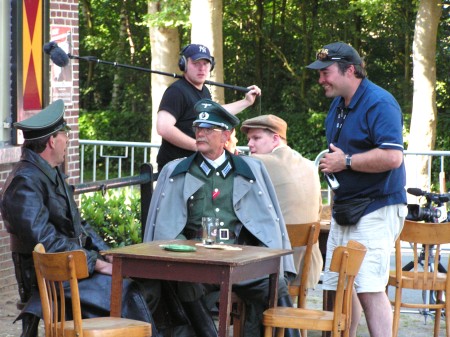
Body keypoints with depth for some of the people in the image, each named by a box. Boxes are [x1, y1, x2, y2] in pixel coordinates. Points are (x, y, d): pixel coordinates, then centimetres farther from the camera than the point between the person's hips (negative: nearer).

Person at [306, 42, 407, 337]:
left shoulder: (379, 103, -15)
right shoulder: (338, 104, 15)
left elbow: (392, 157, -26)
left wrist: (345, 162, -18)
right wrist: (331, 163, 10)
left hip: (376, 209, -10)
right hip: (345, 208, 10)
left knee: (369, 288, -16)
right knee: (338, 287, 11)